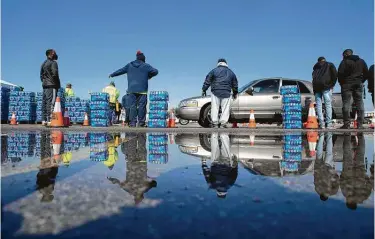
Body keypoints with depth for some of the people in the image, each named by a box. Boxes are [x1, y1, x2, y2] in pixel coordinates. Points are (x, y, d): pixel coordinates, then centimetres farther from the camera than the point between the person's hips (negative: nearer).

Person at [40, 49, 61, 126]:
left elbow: (41, 74, 21)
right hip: (52, 85, -9)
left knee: (44, 102, 8)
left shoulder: (44, 63, 20)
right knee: (51, 102, -11)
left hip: (44, 85, 9)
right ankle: (49, 120, -16)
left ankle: (44, 120, 11)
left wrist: (43, 81, 20)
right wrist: (58, 84, -8)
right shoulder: (53, 63, -8)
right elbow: (55, 74, -16)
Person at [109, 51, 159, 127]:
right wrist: (149, 76, 19)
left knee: (132, 106, 1)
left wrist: (112, 75, 35)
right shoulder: (146, 66, 4)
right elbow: (155, 71, 3)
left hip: (131, 90, 2)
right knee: (141, 106, -2)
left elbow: (120, 71, 21)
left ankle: (133, 122, -2)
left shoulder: (129, 65, 13)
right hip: (142, 90, -2)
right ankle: (141, 122, -3)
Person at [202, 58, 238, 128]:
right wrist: (235, 93, 34)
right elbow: (235, 84, 25)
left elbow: (207, 81, 5)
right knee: (225, 109, 1)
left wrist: (204, 90, 10)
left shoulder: (214, 71, 8)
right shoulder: (230, 72, 18)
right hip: (226, 93, 2)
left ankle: (215, 123, -4)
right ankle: (223, 124, -5)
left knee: (215, 108, 0)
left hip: (215, 92, -1)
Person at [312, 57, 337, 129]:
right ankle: (329, 124, -9)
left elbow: (313, 76, 15)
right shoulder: (330, 65, 15)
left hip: (316, 86, 3)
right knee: (328, 105, -3)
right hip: (326, 86, -3)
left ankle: (321, 123, -5)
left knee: (319, 105, 2)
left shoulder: (316, 67, 24)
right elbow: (335, 74, 0)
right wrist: (332, 84, 6)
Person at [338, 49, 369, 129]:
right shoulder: (361, 61, 14)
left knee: (346, 104, -5)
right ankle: (360, 124, 1)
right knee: (359, 103, 5)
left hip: (347, 84, -5)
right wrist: (361, 81, 17)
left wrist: (341, 82, 1)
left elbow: (340, 73, -12)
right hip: (359, 84, 5)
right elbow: (366, 73, 12)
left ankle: (347, 124, -9)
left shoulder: (345, 61, -3)